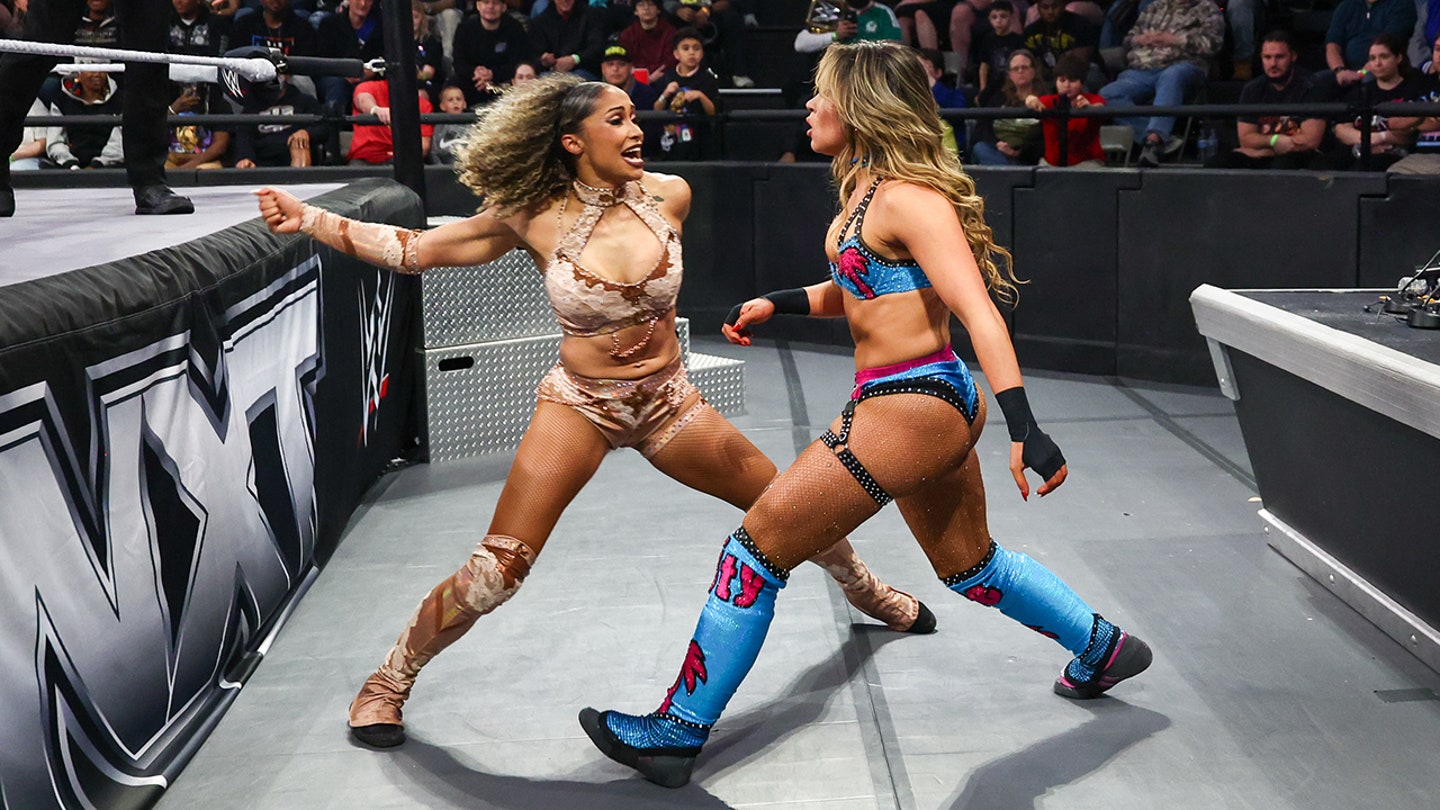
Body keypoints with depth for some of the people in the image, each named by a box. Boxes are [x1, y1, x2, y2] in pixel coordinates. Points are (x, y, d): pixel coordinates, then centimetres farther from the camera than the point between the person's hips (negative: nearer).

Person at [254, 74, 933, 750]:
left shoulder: (667, 195, -7)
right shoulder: (535, 218, -12)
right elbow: (415, 250, -8)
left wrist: (655, 324, 8)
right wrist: (310, 220, -13)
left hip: (668, 402, 3)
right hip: (579, 405, -3)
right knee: (495, 572, -11)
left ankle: (867, 592, 43)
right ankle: (389, 681, 12)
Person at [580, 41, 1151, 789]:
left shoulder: (909, 197, -18)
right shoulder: (864, 191, 10)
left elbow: (979, 313, -25)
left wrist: (1024, 430, -31)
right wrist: (777, 303, 16)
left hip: (910, 410, -10)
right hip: (927, 407, 10)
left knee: (757, 545, -3)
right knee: (969, 566, 26)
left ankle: (677, 732, 6)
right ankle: (1106, 650, 43)